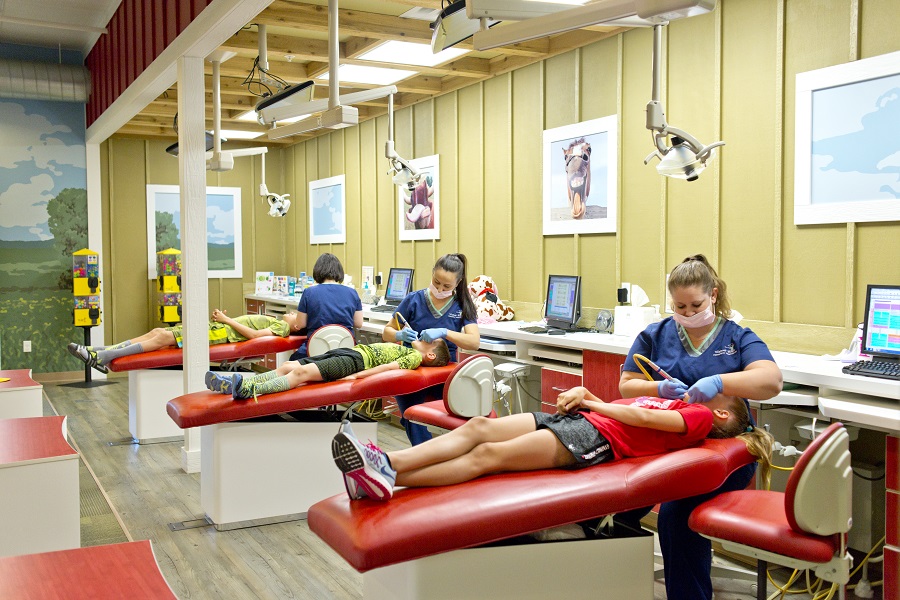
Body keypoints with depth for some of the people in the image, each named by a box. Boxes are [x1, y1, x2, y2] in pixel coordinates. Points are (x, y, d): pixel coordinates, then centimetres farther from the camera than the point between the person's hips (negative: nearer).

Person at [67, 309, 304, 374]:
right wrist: (221, 317, 12)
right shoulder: (271, 319, 29)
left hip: (222, 333, -9)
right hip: (217, 327, 9)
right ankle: (102, 352, -8)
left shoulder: (282, 326, 1)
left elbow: (252, 334, -14)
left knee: (163, 337, -19)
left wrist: (227, 319, -8)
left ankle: (101, 357, -22)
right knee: (157, 332, -3)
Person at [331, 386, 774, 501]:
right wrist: (584, 394, 10)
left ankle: (385, 482, -33)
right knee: (479, 427, -14)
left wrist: (590, 402, 1)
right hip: (578, 419, 8)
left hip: (596, 439, -8)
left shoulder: (699, 417, 6)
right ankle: (384, 462, -27)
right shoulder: (681, 405, 31)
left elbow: (641, 417, -8)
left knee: (489, 454, -24)